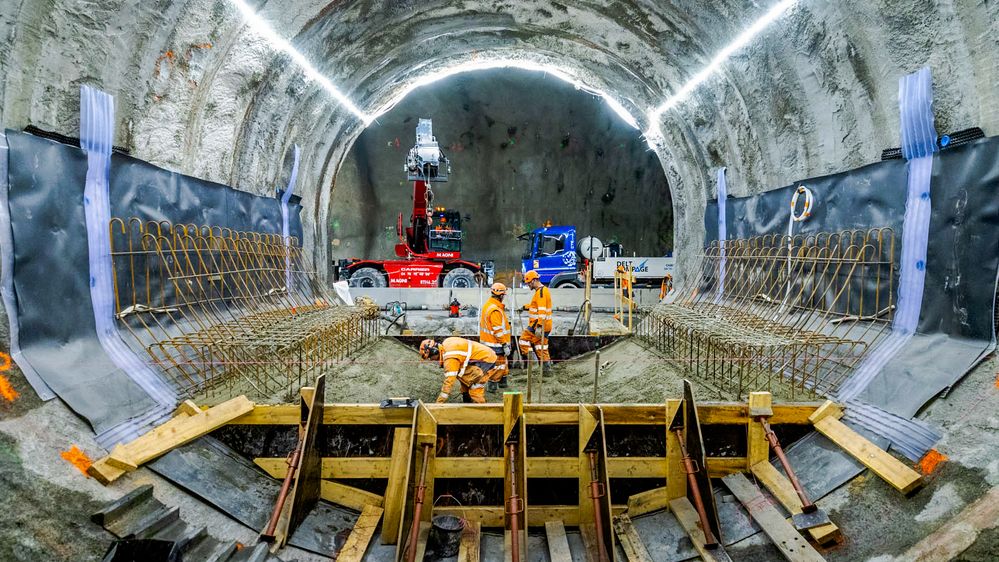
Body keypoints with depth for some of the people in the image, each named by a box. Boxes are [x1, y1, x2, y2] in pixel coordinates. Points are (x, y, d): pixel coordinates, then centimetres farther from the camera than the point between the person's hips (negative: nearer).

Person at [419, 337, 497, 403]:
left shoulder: (450, 357, -23)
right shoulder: (446, 343, 4)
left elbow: (449, 380, -25)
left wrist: (439, 403, -21)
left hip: (487, 359, -10)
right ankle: (467, 400, 21)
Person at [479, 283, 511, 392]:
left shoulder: (488, 305, 9)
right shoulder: (495, 310, -24)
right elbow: (498, 330, -25)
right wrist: (505, 345, -20)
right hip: (495, 344, -10)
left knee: (502, 362, 22)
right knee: (498, 364, -1)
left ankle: (502, 382, 33)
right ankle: (491, 386, 7)